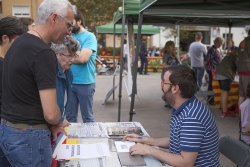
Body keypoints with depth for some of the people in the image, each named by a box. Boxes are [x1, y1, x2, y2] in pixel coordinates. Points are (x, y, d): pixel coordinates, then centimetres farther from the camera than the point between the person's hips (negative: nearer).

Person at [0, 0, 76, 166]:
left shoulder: (18, 43, 8)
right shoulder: (44, 53, -21)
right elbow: (50, 113, -24)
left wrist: (49, 124, 12)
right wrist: (56, 122, -1)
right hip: (28, 136, -9)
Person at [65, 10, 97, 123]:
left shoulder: (89, 37, -8)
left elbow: (83, 58, -20)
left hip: (85, 83, -6)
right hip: (70, 82, 6)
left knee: (87, 117, 7)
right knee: (70, 116, 14)